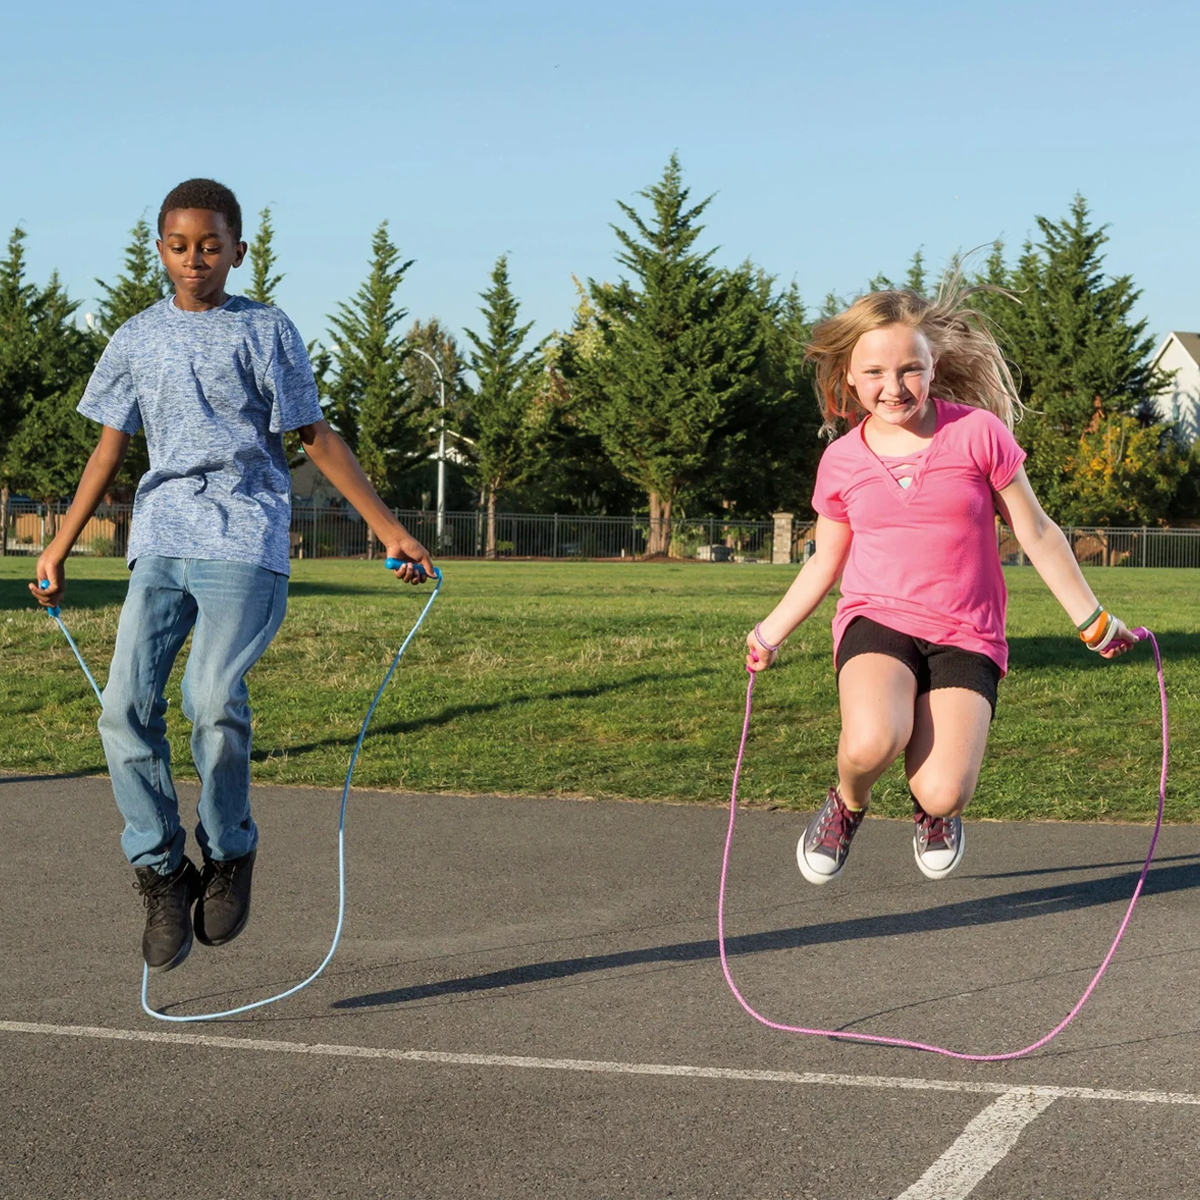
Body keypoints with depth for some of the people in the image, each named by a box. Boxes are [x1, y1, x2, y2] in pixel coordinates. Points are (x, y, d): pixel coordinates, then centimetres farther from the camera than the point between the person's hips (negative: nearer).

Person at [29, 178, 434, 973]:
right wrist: (59, 549, 19)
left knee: (214, 699, -21)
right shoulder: (138, 339, 15)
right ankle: (163, 874, 3)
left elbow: (316, 437, 7)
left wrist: (390, 529, 3)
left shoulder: (265, 332, 6)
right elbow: (111, 448, 20)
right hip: (161, 541, 4)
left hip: (245, 542, -3)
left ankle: (229, 855, 2)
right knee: (128, 707, -11)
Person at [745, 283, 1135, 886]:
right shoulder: (841, 461, 4)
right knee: (871, 743, -32)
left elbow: (1036, 532, 6)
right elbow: (826, 563, 19)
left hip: (965, 634, -1)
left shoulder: (978, 433, -3)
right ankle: (847, 803, 6)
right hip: (876, 618, 1)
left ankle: (933, 809, 21)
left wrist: (1091, 619, 10)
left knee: (942, 795, -20)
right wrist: (771, 631, 14)